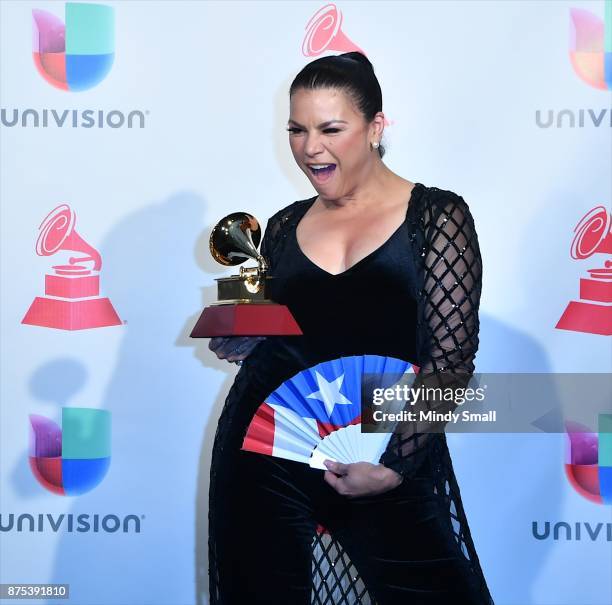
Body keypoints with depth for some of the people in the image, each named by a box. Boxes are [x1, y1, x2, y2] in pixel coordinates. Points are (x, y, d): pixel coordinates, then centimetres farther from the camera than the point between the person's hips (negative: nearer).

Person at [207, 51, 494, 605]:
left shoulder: (436, 216, -4)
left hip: (389, 455, -3)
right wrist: (235, 340, -3)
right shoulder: (284, 227, 9)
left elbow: (450, 357, -9)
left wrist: (393, 465, -16)